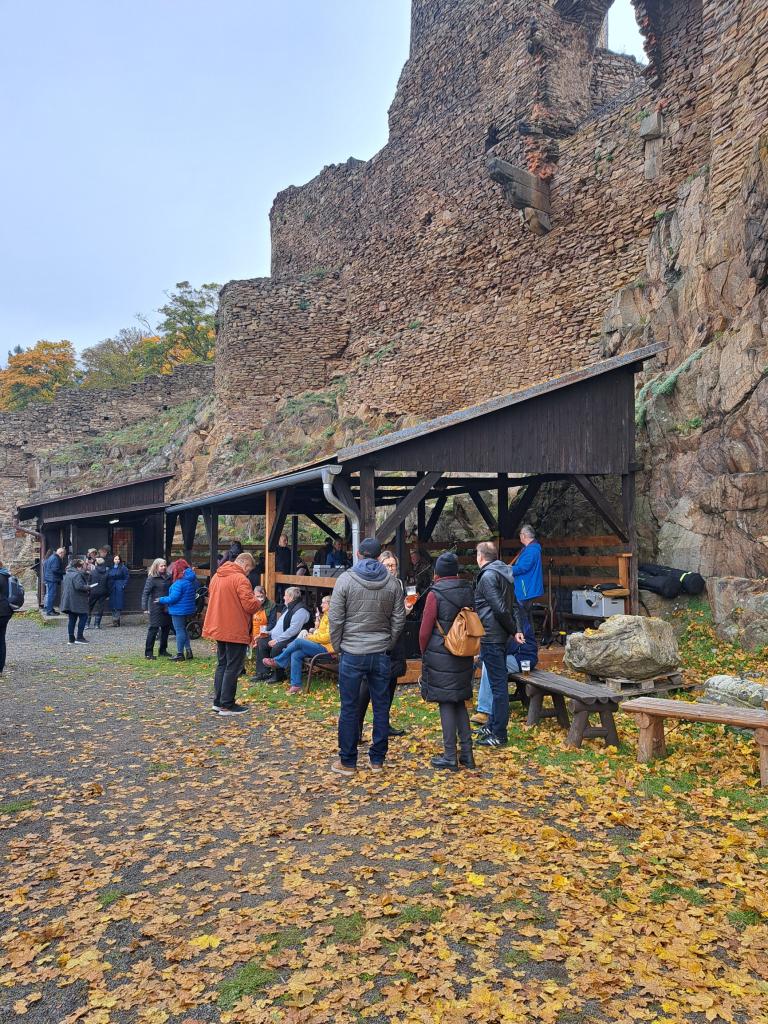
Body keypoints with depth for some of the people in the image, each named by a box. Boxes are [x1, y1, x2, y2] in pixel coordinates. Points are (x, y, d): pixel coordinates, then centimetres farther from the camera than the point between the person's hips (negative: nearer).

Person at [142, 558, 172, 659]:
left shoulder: (168, 577, 9)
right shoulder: (152, 578, -8)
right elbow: (145, 593, -11)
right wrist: (144, 607, -17)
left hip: (167, 608, 6)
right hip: (156, 608, -6)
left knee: (166, 628, 12)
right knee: (153, 629, -4)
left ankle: (163, 650, 26)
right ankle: (148, 652, 4)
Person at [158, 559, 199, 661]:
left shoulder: (179, 583, -22)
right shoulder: (192, 580, 4)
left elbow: (173, 598, -22)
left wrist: (161, 600, -7)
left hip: (179, 610, -9)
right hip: (188, 609, 9)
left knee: (179, 631, 0)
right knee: (183, 629, 21)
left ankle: (180, 654, 7)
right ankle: (188, 650, 20)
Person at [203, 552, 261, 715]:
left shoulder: (217, 577, 11)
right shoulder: (240, 579, -16)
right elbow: (250, 605, -21)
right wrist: (257, 602, 0)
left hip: (218, 628, 8)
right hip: (235, 631, -8)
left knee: (222, 664, 17)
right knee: (233, 668, -1)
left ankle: (218, 702, 21)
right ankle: (227, 705, 2)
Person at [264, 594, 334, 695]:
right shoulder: (325, 616, 22)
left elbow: (327, 637, -17)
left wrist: (310, 637, -8)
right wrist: (313, 634, 3)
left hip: (326, 648, -9)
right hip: (320, 646, 9)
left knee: (298, 641, -21)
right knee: (295, 654, -13)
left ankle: (277, 661, -5)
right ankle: (296, 685, -15)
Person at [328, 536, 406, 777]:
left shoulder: (346, 579, -7)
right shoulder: (393, 582, 1)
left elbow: (335, 618, -6)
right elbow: (399, 619, 4)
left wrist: (337, 646, 6)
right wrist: (387, 644, 13)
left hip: (352, 653, -2)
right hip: (381, 654, 3)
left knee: (349, 708, 5)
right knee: (381, 707, 11)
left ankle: (347, 762, 12)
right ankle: (377, 759, 19)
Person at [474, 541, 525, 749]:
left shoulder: (487, 576, -15)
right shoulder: (504, 574, 14)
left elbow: (501, 609, -20)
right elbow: (515, 606, 11)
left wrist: (513, 630, -7)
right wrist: (518, 629, 2)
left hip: (491, 637, -10)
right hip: (501, 637, 10)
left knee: (498, 685, -5)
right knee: (499, 683, 17)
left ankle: (499, 734, 2)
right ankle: (493, 726, 29)